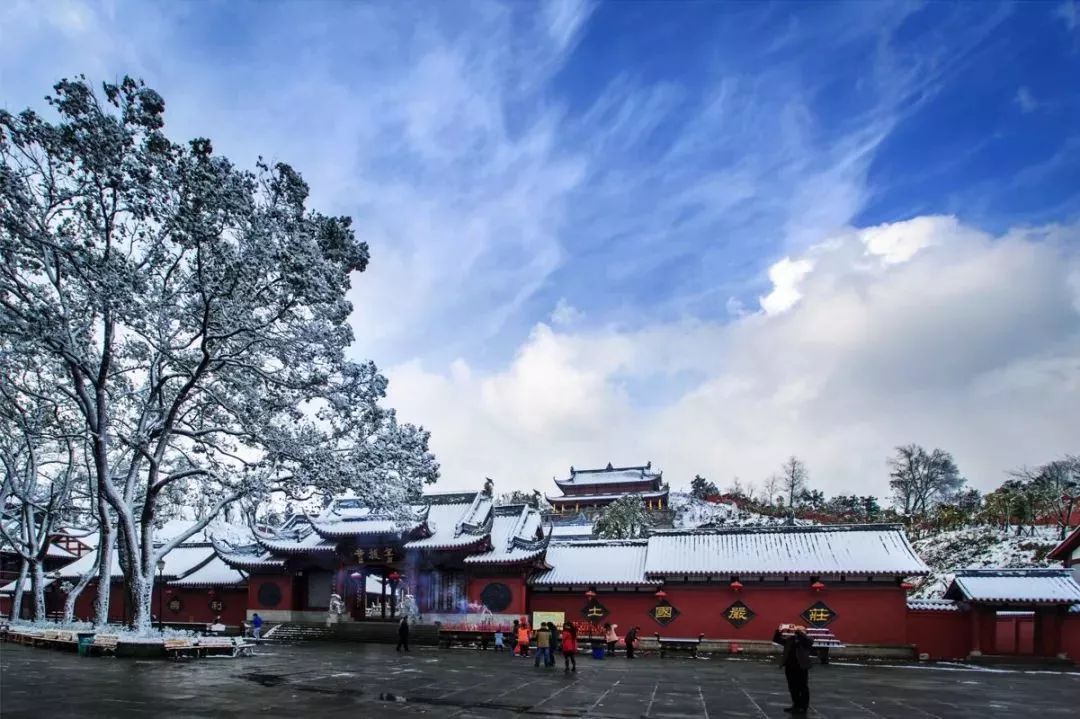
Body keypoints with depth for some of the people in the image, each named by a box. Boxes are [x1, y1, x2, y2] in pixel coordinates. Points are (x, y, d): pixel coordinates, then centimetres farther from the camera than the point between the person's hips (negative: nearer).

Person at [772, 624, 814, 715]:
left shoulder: (808, 640, -1)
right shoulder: (789, 639, 12)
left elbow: (807, 640, -25)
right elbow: (776, 639, 7)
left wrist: (798, 631, -27)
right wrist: (779, 631, -11)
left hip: (801, 667, -5)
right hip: (789, 667, 5)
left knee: (803, 688, 5)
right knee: (793, 688, 15)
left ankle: (804, 707, 15)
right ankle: (796, 705, 29)